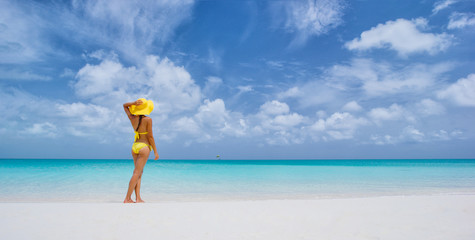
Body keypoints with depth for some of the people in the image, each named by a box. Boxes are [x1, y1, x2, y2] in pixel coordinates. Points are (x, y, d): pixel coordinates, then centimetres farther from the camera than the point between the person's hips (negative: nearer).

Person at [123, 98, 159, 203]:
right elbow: (150, 136, -12)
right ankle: (127, 198, -6)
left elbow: (125, 105, 19)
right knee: (137, 173, -6)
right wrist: (155, 151, -5)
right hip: (144, 147, -7)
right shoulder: (148, 120, -12)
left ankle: (138, 198, 7)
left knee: (139, 172, 11)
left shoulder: (132, 118, 4)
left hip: (134, 146, 7)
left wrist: (133, 103, -1)